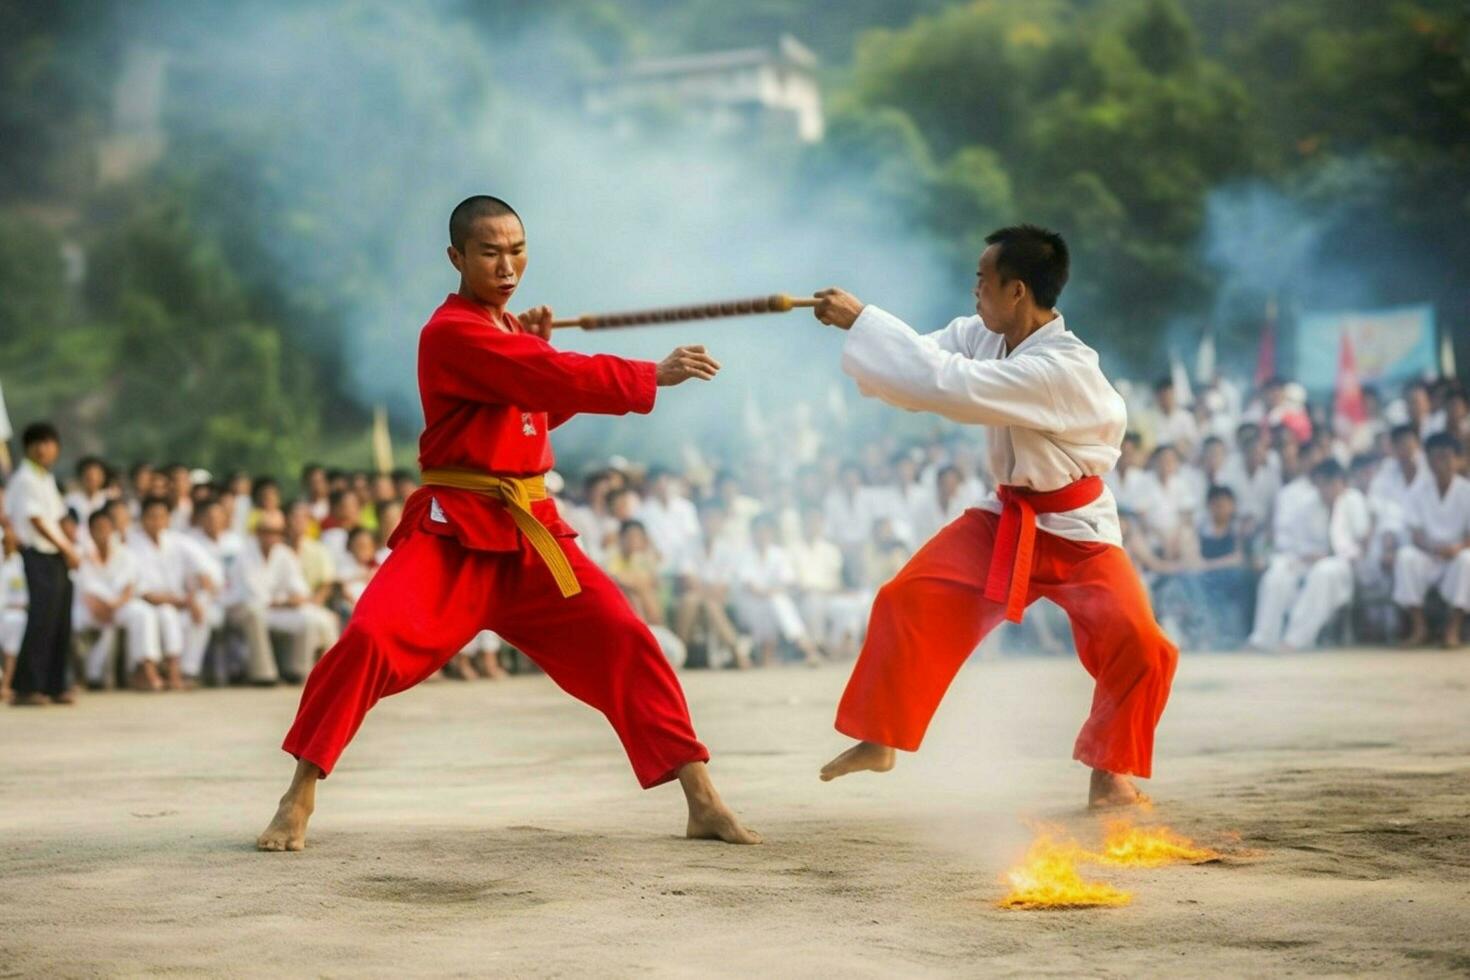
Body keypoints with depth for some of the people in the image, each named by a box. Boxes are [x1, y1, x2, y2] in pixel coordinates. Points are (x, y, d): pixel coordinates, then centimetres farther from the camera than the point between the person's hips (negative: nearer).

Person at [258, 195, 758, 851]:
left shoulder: (508, 329, 14)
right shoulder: (451, 333, -13)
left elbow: (548, 408, 21)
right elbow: (558, 380, -23)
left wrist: (539, 350, 4)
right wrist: (655, 376, -19)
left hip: (530, 531, 7)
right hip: (453, 532, -7)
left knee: (623, 641, -3)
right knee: (370, 638, -23)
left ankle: (703, 803, 1)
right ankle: (299, 799, -5)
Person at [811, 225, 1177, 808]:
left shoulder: (1062, 369, -33)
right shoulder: (983, 336, -9)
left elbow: (949, 384, -39)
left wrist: (861, 320, -34)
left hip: (1077, 533, -6)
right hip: (1007, 521, 6)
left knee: (1138, 645, -21)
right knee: (909, 602, -4)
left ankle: (1108, 772, 2)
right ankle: (879, 741, 11)